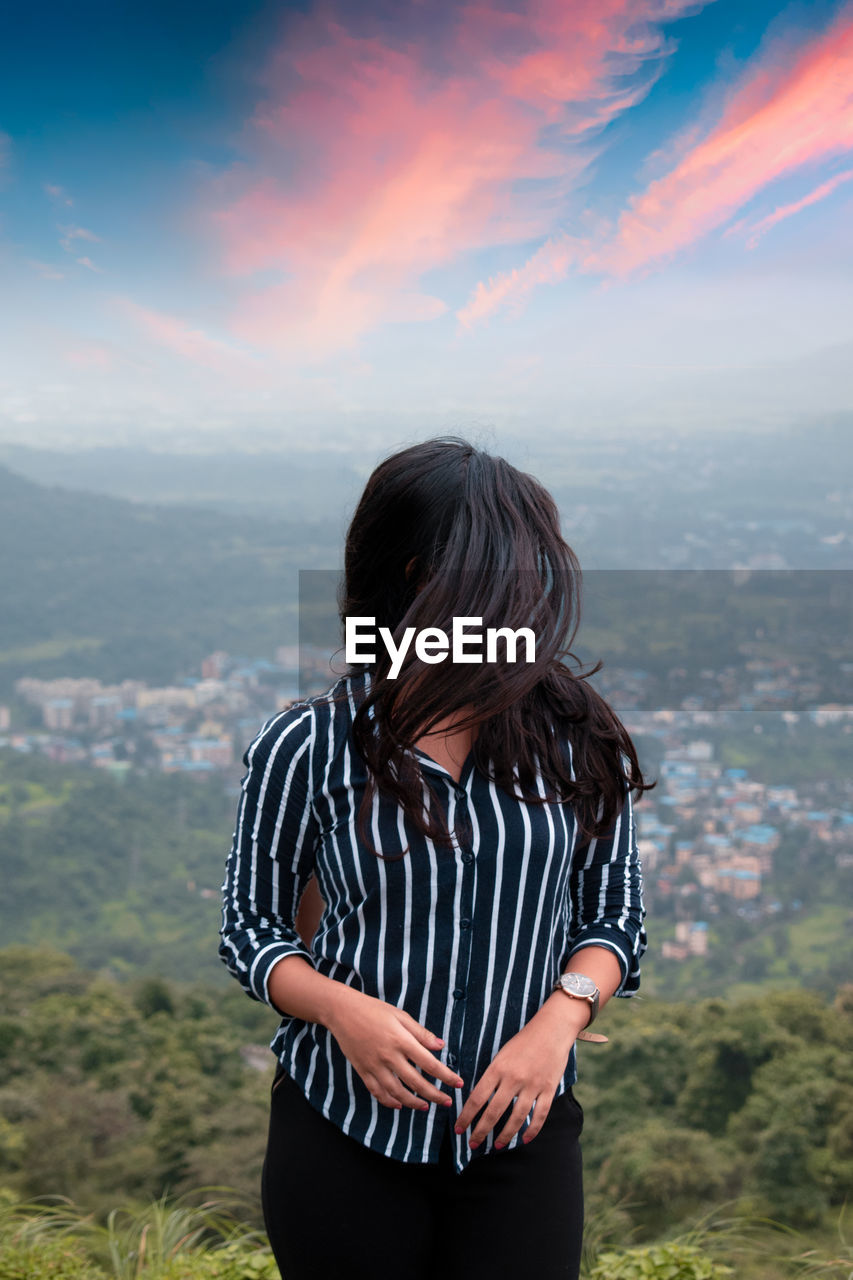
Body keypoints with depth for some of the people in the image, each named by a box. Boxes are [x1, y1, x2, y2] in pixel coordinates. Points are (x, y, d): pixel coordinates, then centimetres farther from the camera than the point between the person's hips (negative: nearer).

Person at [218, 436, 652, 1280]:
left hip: (520, 1136, 2)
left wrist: (559, 1020, -13)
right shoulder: (307, 746, -8)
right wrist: (343, 1009, -18)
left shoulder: (576, 737, -3)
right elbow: (250, 922, 1)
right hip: (343, 1130, -1)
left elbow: (613, 911, 5)